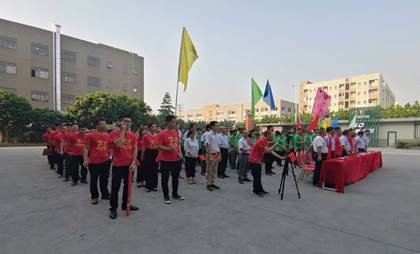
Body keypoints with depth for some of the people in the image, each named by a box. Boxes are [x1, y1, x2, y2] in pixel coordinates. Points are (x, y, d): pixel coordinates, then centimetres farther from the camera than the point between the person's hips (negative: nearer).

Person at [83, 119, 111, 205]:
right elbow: (86, 148, -7)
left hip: (106, 161, 4)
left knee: (104, 179, 14)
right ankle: (94, 197, 25)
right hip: (94, 162, -4)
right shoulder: (90, 135, -8)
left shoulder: (107, 135, 5)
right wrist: (85, 160, -14)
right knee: (94, 180, 10)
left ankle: (105, 194, 29)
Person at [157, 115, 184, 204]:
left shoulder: (176, 133, 8)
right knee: (165, 178, 5)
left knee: (176, 177, 16)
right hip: (165, 160, -6)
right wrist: (169, 149, -26)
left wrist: (179, 152, 3)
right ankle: (166, 196, 20)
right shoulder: (162, 134, -11)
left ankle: (175, 194, 33)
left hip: (176, 159, 6)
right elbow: (159, 147, -13)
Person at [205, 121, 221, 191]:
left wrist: (219, 155, 12)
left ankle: (212, 183, 24)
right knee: (209, 170, 2)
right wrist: (210, 155, -20)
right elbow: (207, 145, -16)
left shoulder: (217, 135, 11)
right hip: (211, 154, -8)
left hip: (217, 154, 8)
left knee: (214, 170, 14)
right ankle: (208, 184, 11)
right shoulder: (209, 134, -12)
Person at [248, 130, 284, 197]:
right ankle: (256, 191, 10)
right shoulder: (261, 141, -21)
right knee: (256, 177, -2)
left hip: (258, 161, 10)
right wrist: (275, 145, -19)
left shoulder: (265, 141, 10)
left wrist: (280, 157, 8)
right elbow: (268, 151, -29)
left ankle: (260, 190, 26)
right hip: (253, 161, -10)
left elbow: (271, 152, 12)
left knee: (258, 177, 16)